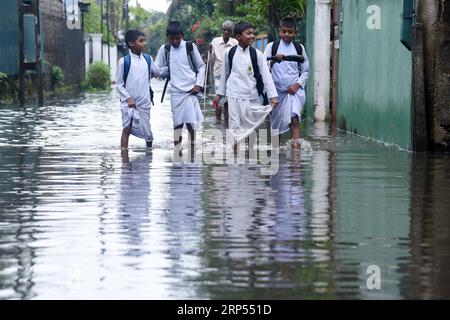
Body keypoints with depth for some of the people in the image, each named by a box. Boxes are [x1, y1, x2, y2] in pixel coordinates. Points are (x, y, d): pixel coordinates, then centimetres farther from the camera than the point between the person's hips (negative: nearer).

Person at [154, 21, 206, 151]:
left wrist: (198, 84, -3)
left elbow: (201, 66, 5)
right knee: (177, 122, 2)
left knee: (190, 121, -8)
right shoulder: (164, 49, 5)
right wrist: (170, 70, 4)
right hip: (176, 91, 2)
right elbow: (157, 70, 9)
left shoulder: (190, 47, 0)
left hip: (191, 90, -2)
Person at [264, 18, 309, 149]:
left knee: (294, 118, -19)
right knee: (276, 120, 10)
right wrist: (274, 59, -23)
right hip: (277, 90, 1)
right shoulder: (272, 46, 1)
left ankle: (296, 145, -25)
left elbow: (305, 70, 10)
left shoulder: (299, 47, 5)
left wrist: (297, 84, -4)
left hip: (294, 89, -1)